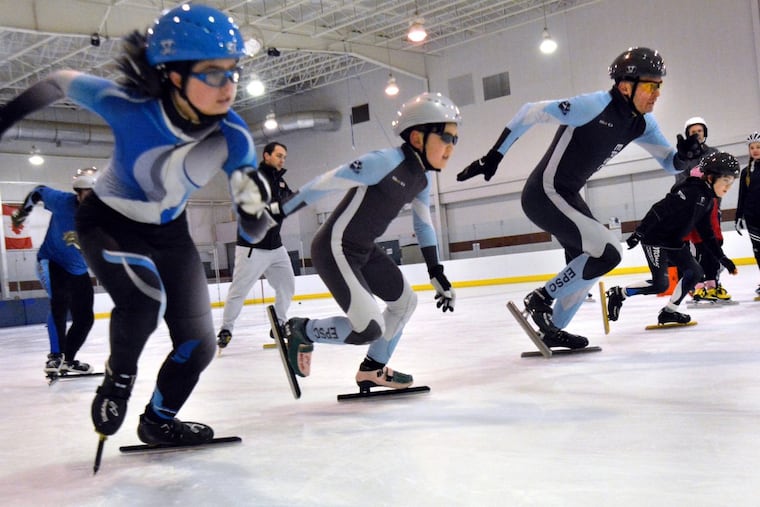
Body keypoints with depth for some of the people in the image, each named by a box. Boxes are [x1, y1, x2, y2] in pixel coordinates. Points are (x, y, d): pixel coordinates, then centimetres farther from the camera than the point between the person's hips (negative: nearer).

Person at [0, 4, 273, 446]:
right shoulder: (127, 106, -32)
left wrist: (254, 204, -39)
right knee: (145, 301, -32)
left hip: (169, 231, 4)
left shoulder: (233, 136, -24)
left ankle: (159, 422, 30)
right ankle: (118, 380, 1)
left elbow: (253, 231, -16)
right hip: (109, 222, -4)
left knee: (200, 343, 2)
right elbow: (64, 82, -10)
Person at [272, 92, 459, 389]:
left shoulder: (423, 177, 5)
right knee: (370, 328, -15)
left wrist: (436, 273, 15)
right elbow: (328, 182, -22)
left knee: (404, 301, 16)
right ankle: (301, 331, 9)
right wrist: (278, 210, -20)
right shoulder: (387, 161, -23)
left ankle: (373, 370, 32)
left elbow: (423, 224, 16)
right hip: (334, 250, -9)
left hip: (364, 250, 10)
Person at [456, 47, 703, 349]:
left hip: (567, 197, 10)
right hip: (544, 194, -10)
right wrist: (493, 156, -19)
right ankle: (540, 300, -1)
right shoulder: (595, 105, -22)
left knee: (588, 263, 19)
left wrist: (685, 156, -17)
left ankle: (552, 330, 31)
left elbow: (669, 163, 8)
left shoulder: (641, 123, 3)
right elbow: (531, 112, -19)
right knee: (607, 253, -16)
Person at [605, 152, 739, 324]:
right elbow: (659, 209, -25)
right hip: (655, 239, -9)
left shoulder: (708, 201, 8)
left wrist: (722, 258, 12)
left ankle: (669, 311, 9)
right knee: (660, 284, -12)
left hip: (675, 242, 10)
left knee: (695, 272, 1)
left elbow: (707, 234, 15)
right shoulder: (691, 190, -21)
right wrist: (639, 233, -29)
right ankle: (619, 293, 6)